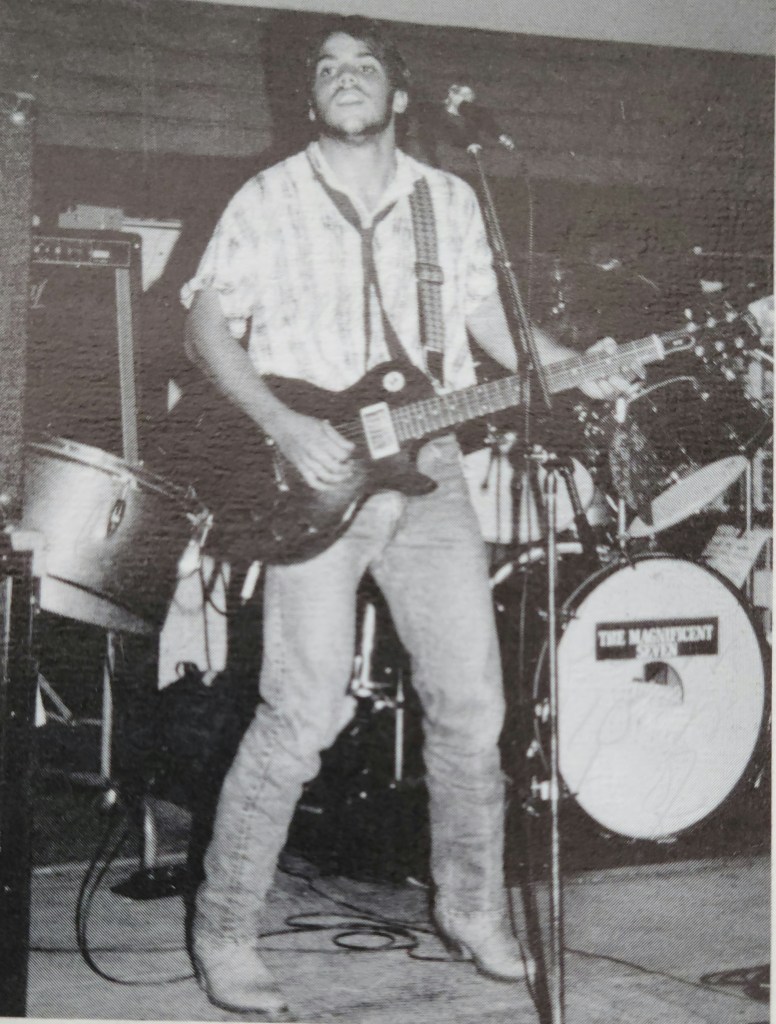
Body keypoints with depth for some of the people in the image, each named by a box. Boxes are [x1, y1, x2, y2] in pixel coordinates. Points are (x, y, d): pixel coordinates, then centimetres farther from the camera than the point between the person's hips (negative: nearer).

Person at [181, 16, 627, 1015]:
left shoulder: (450, 200, 12)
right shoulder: (267, 201, 0)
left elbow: (486, 314, 17)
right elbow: (209, 328, -2)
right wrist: (283, 426, -15)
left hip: (427, 473, 4)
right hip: (312, 481, -4)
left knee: (470, 703, 6)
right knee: (304, 717, -11)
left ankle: (471, 908, 26)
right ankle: (223, 935, 5)